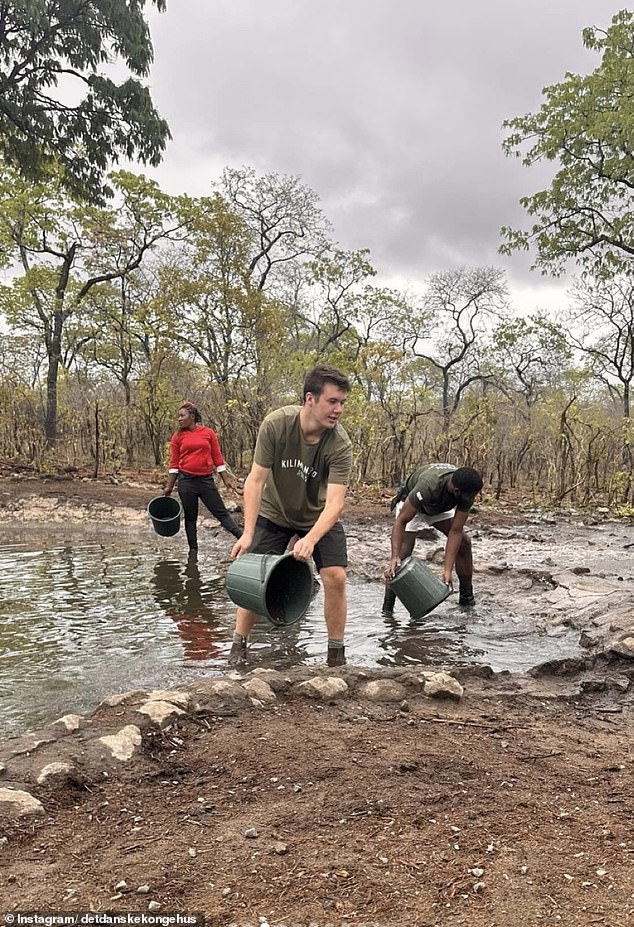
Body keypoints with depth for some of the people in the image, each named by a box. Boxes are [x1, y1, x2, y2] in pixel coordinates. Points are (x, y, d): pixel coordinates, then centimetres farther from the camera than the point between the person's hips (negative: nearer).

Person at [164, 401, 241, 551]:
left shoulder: (209, 433, 2)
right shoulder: (178, 436, 3)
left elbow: (217, 458, 5)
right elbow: (174, 464, 5)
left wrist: (226, 480, 3)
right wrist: (169, 487, 2)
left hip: (206, 480, -1)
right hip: (186, 481, 1)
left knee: (221, 512, -3)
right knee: (190, 517, 8)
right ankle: (193, 551, 16)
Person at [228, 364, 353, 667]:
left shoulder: (340, 445, -28)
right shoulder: (275, 424, -27)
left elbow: (335, 501, -33)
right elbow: (256, 479, -22)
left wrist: (311, 540, -49)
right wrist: (248, 533, -28)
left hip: (319, 517, 0)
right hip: (274, 513, 0)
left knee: (335, 577, -13)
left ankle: (336, 654, 5)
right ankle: (238, 646, 17)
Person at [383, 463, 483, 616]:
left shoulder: (467, 491, -30)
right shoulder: (428, 486, -45)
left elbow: (455, 531, -26)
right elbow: (401, 521, -38)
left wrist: (448, 570, -31)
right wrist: (394, 557, -48)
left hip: (441, 507, 5)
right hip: (410, 504, -5)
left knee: (464, 542, -6)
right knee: (403, 553, -18)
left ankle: (467, 597, 11)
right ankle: (387, 610, -11)